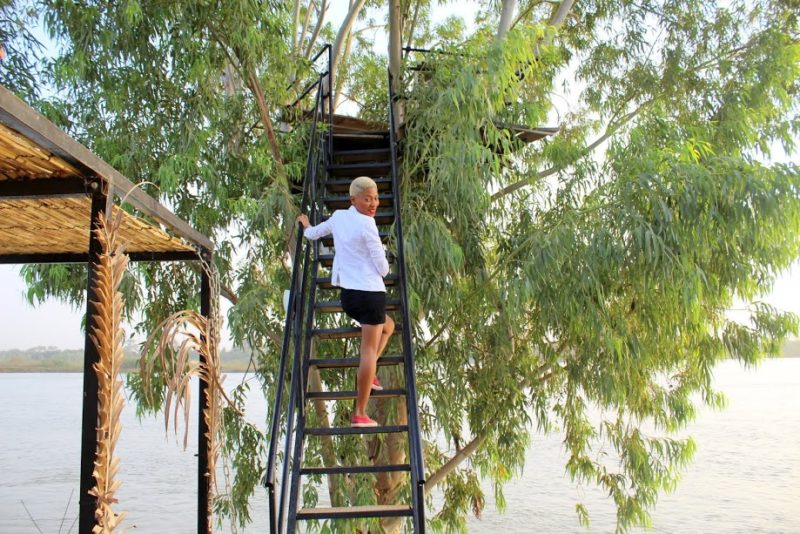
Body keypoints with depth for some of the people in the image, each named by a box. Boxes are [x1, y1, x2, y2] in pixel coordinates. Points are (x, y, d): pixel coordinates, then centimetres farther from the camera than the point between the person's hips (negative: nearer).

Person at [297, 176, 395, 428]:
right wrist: (382, 267, 14)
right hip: (370, 292, -8)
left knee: (388, 326, 30)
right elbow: (383, 269, -10)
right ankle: (360, 415, -3)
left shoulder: (338, 217, 10)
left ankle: (367, 375, 20)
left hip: (348, 293, 8)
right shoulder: (367, 223, -12)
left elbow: (312, 234, 30)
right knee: (369, 349, -4)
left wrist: (306, 224, 52)